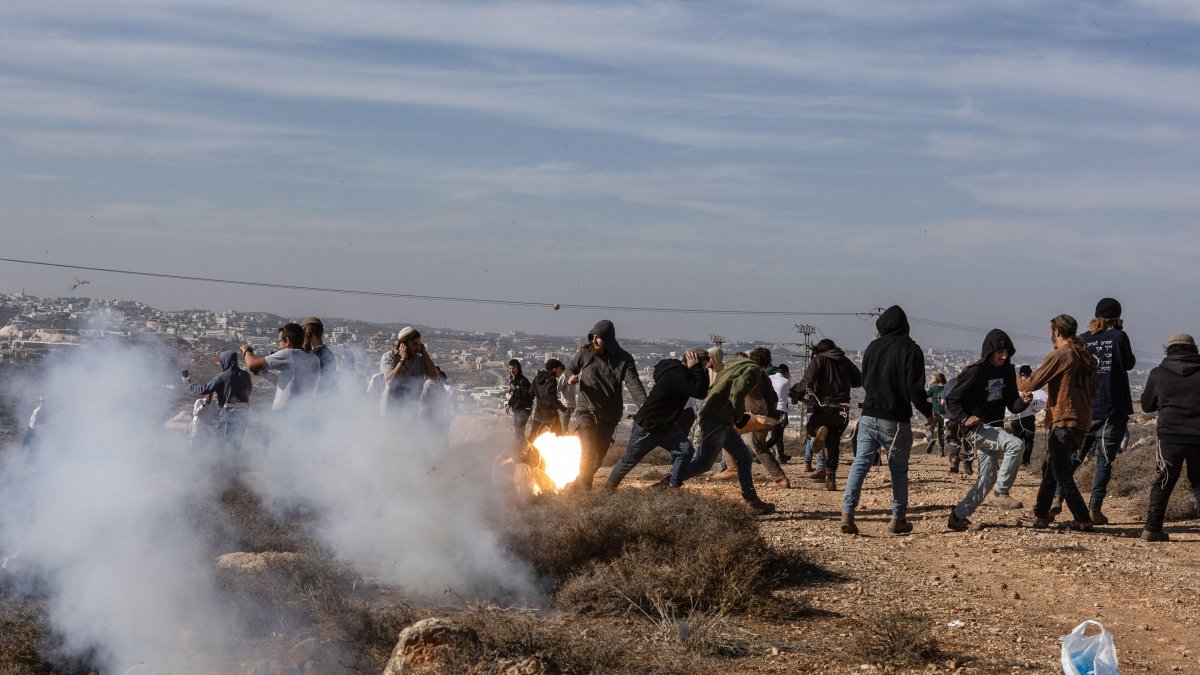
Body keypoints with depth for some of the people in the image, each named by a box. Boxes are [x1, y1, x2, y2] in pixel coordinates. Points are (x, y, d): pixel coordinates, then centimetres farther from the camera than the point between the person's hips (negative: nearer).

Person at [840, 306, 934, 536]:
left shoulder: (873, 346, 7)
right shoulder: (911, 350, -8)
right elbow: (915, 387, -12)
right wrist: (928, 412, 2)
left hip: (869, 416, 3)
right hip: (895, 421, -3)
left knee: (860, 464, 2)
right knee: (899, 469, 9)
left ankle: (847, 512, -12)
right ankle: (898, 519, 12)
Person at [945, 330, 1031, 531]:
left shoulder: (1007, 371, 6)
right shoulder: (976, 372, -14)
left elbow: (1012, 405, 6)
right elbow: (952, 399, -11)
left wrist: (1023, 401, -16)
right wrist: (964, 419, -27)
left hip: (994, 429, 8)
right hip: (975, 428, -8)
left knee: (988, 478, 5)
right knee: (1016, 445, -27)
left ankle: (959, 516, 14)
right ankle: (1001, 494, -19)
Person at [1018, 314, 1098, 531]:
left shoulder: (1059, 355, -12)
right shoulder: (1086, 357, 12)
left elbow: (1032, 384, -13)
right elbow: (1092, 391, 19)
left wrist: (1014, 382, 7)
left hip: (1064, 422, -9)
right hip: (1082, 421, 9)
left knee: (1062, 475, -3)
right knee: (1050, 467, 18)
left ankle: (1083, 520, -5)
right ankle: (1040, 514, 24)